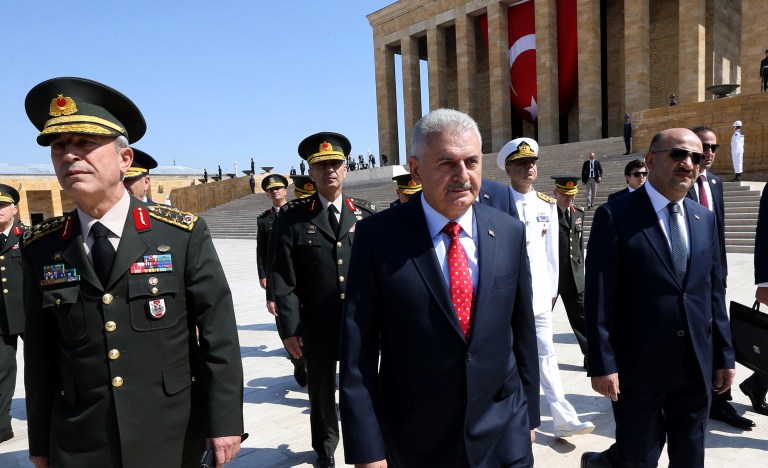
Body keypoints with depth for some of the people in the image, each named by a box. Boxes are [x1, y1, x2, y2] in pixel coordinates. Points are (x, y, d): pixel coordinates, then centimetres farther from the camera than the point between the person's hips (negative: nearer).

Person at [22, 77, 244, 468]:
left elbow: (218, 335, -10)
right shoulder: (40, 248, -1)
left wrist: (225, 421, -10)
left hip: (173, 435, -1)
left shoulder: (184, 234, -10)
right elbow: (40, 354, 4)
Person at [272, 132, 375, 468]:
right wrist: (290, 327, -8)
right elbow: (284, 278, -5)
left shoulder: (366, 215, 2)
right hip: (317, 325, 0)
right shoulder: (293, 218, -3)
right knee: (322, 391, 17)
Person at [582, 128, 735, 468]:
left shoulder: (705, 219, 9)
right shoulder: (615, 216, -11)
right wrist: (602, 364, -15)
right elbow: (599, 299, -14)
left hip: (696, 367, 6)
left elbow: (714, 293, 11)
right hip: (638, 366, -5)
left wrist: (724, 356, 10)